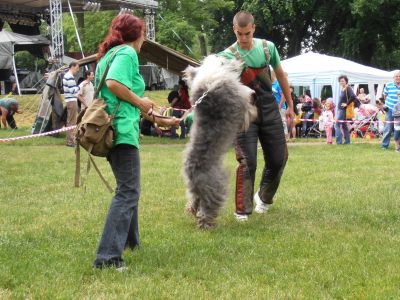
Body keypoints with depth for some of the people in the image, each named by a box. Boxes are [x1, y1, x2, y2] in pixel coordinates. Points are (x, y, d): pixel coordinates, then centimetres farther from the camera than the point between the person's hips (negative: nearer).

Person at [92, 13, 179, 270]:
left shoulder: (108, 54, 23)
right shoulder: (127, 52, -6)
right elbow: (114, 84, -25)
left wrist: (161, 121, 33)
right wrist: (140, 101, -10)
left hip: (109, 130, 10)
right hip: (122, 130, -10)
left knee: (128, 188, 25)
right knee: (128, 191, -11)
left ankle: (130, 240, 38)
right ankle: (108, 256, -18)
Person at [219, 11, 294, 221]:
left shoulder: (267, 47, 0)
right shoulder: (228, 56, -13)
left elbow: (280, 74, 14)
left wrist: (290, 104, 18)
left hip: (270, 111, 4)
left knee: (278, 159, 9)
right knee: (247, 162, -10)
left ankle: (264, 197, 33)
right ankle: (242, 210, -3)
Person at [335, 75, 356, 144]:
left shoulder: (348, 88, -14)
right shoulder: (342, 89, 13)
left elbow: (353, 96, -28)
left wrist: (347, 104, -21)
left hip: (343, 109, -10)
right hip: (340, 109, 10)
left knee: (337, 125, -11)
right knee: (344, 125, 12)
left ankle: (339, 141, -12)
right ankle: (347, 141, 15)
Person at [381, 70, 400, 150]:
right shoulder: (388, 85, -3)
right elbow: (385, 95, 10)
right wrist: (386, 104, 6)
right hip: (390, 110, -2)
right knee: (388, 128, 0)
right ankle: (384, 145, 7)